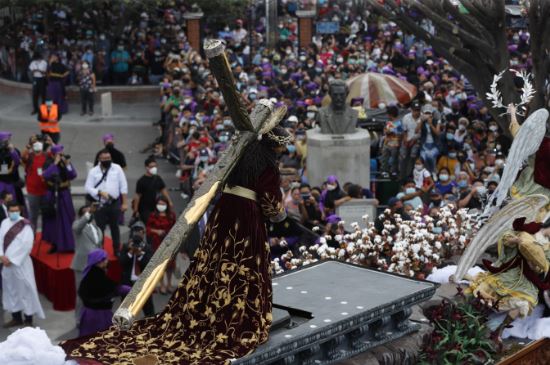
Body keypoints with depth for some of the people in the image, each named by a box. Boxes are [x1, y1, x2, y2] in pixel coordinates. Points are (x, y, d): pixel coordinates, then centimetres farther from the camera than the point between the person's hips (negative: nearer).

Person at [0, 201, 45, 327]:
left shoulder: (25, 225, -9)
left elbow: (26, 245, -16)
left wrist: (11, 259, -17)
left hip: (21, 263, -6)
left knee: (25, 290, -1)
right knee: (10, 290, 12)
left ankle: (28, 319, 6)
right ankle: (16, 318, 23)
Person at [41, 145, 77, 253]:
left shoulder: (66, 162, 1)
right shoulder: (48, 163, -5)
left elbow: (73, 176, -8)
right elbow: (45, 175, -23)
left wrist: (68, 165, -20)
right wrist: (55, 163, -22)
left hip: (64, 194, 1)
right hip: (52, 195, -1)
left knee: (67, 219, 2)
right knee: (53, 219, 4)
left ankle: (68, 245, 11)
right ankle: (55, 244, 14)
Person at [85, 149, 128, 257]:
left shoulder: (117, 168, -1)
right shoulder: (93, 171, -2)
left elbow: (123, 186, 0)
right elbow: (88, 188, -4)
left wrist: (124, 202, -3)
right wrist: (100, 192, -20)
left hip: (115, 203, 1)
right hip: (100, 204, -1)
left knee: (115, 227, 13)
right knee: (100, 228, 4)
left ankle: (117, 250, 26)